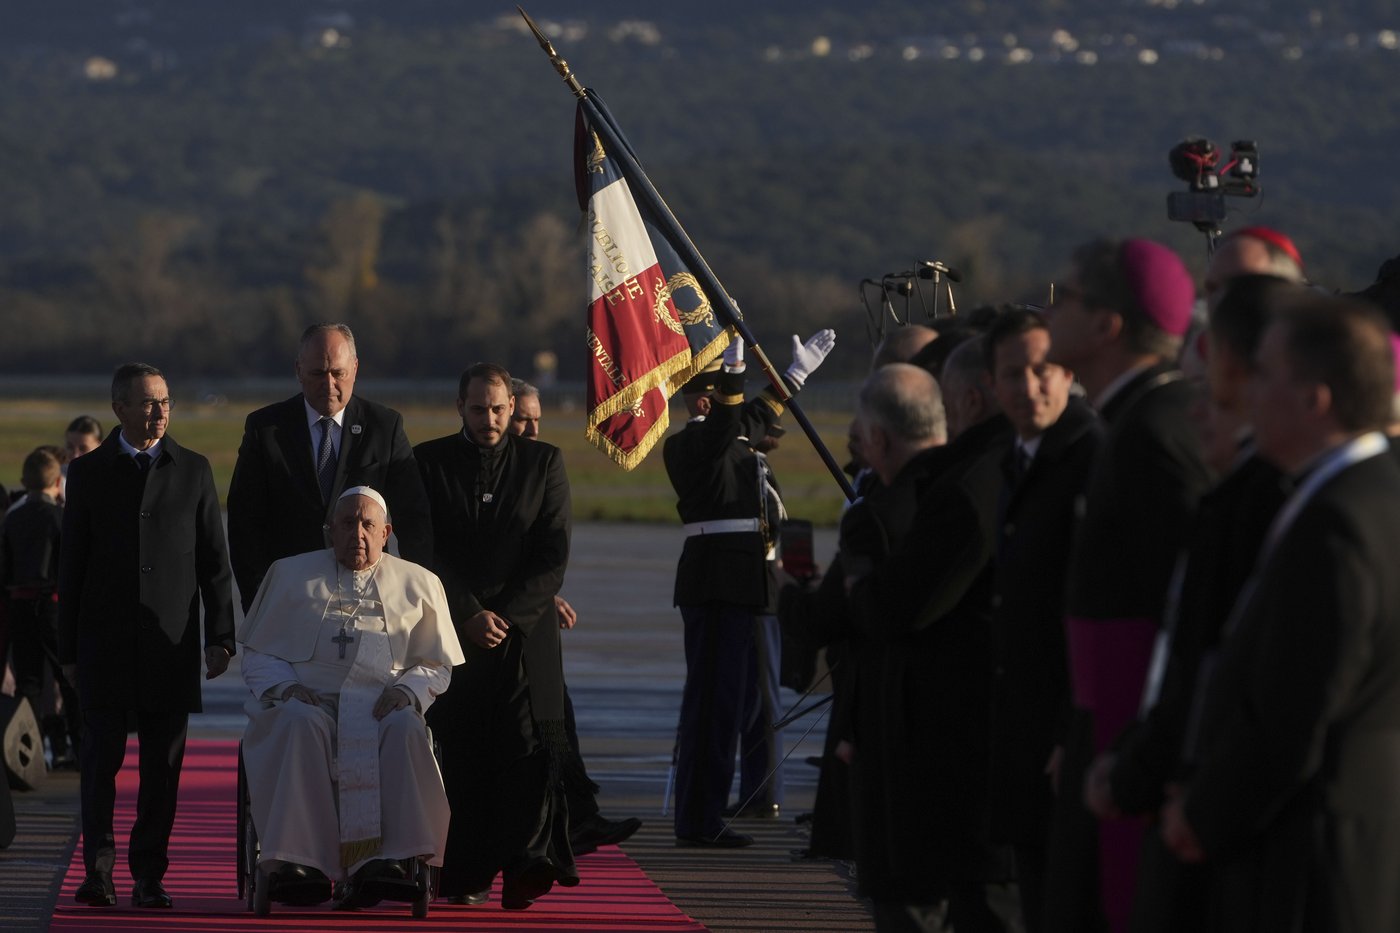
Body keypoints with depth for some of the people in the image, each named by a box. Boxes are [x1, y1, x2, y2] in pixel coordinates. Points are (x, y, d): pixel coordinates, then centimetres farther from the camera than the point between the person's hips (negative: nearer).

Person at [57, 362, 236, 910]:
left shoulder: (193, 471, 8)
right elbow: (71, 567, 7)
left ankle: (149, 874, 7)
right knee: (102, 756, -5)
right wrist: (68, 648, 4)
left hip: (172, 640, 1)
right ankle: (99, 865, 2)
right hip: (105, 640, -1)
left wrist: (220, 637, 1)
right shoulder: (89, 473, 6)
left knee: (163, 763, 1)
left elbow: (214, 563, 9)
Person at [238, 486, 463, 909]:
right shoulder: (290, 575, 18)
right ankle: (293, 859, -42)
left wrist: (408, 690, -5)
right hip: (307, 699, 0)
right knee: (300, 724, -38)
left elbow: (437, 664, 17)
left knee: (405, 730, -36)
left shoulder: (418, 585, 19)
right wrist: (284, 687, -5)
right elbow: (257, 653, 16)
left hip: (381, 705, 0)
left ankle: (388, 857, -44)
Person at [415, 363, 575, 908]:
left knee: (528, 753, -12)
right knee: (461, 756, -2)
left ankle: (525, 869, -18)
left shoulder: (543, 463, 9)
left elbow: (554, 556, 3)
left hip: (525, 634, 0)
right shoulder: (430, 462, 8)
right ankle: (466, 877, 2)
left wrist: (507, 617, -7)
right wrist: (470, 615, -8)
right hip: (454, 634, 0)